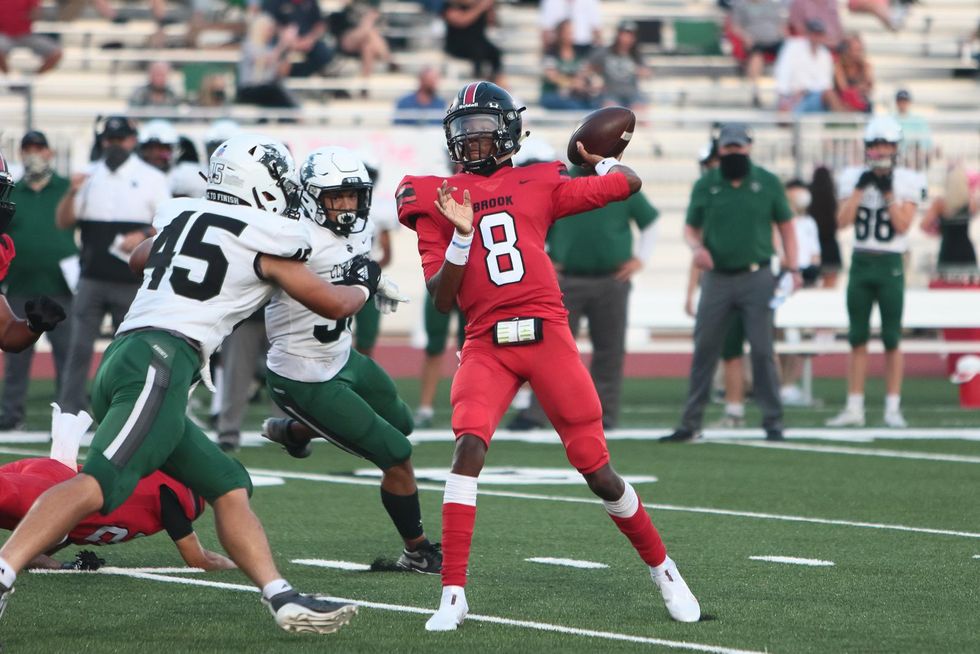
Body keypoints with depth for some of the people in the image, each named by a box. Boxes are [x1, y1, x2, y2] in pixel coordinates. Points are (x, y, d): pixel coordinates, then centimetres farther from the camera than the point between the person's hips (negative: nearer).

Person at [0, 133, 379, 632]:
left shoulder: (181, 216, 22)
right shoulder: (265, 240, 5)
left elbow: (140, 258, 46)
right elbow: (334, 305, 17)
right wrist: (363, 286, 38)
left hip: (122, 359, 9)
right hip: (162, 360, -9)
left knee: (228, 487, 11)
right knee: (99, 485, -22)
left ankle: (282, 599, 4)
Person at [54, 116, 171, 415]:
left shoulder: (152, 179, 3)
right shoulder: (89, 176, 10)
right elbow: (63, 222, 6)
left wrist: (144, 236, -19)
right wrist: (72, 193, -12)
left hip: (133, 282, -2)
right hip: (91, 278, 2)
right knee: (79, 347, -3)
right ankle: (69, 411, -2)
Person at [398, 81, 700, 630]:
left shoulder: (539, 184, 8)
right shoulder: (438, 201, 8)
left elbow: (629, 184, 12)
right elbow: (441, 299, 2)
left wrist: (595, 159, 28)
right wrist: (461, 236, -11)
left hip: (548, 335, 0)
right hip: (486, 345, 0)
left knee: (596, 468, 2)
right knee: (469, 447, -21)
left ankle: (664, 570, 22)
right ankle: (453, 594, -16)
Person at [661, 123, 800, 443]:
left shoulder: (768, 183, 4)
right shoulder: (705, 186, 6)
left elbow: (785, 225, 9)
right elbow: (691, 228, 13)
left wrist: (792, 268, -1)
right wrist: (696, 247, -10)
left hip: (757, 278, -2)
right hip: (717, 278, 2)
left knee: (762, 350, -3)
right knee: (704, 351, 3)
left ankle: (773, 422, 3)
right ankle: (690, 424, 8)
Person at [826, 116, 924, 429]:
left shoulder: (907, 182, -2)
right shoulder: (853, 178, 5)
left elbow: (903, 225, -10)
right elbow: (843, 221, -5)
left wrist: (887, 192, -15)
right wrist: (860, 188, -12)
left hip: (890, 265, -2)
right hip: (860, 262, 2)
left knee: (891, 339, 0)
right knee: (858, 338, 5)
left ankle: (892, 407, 5)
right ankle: (854, 408, 9)